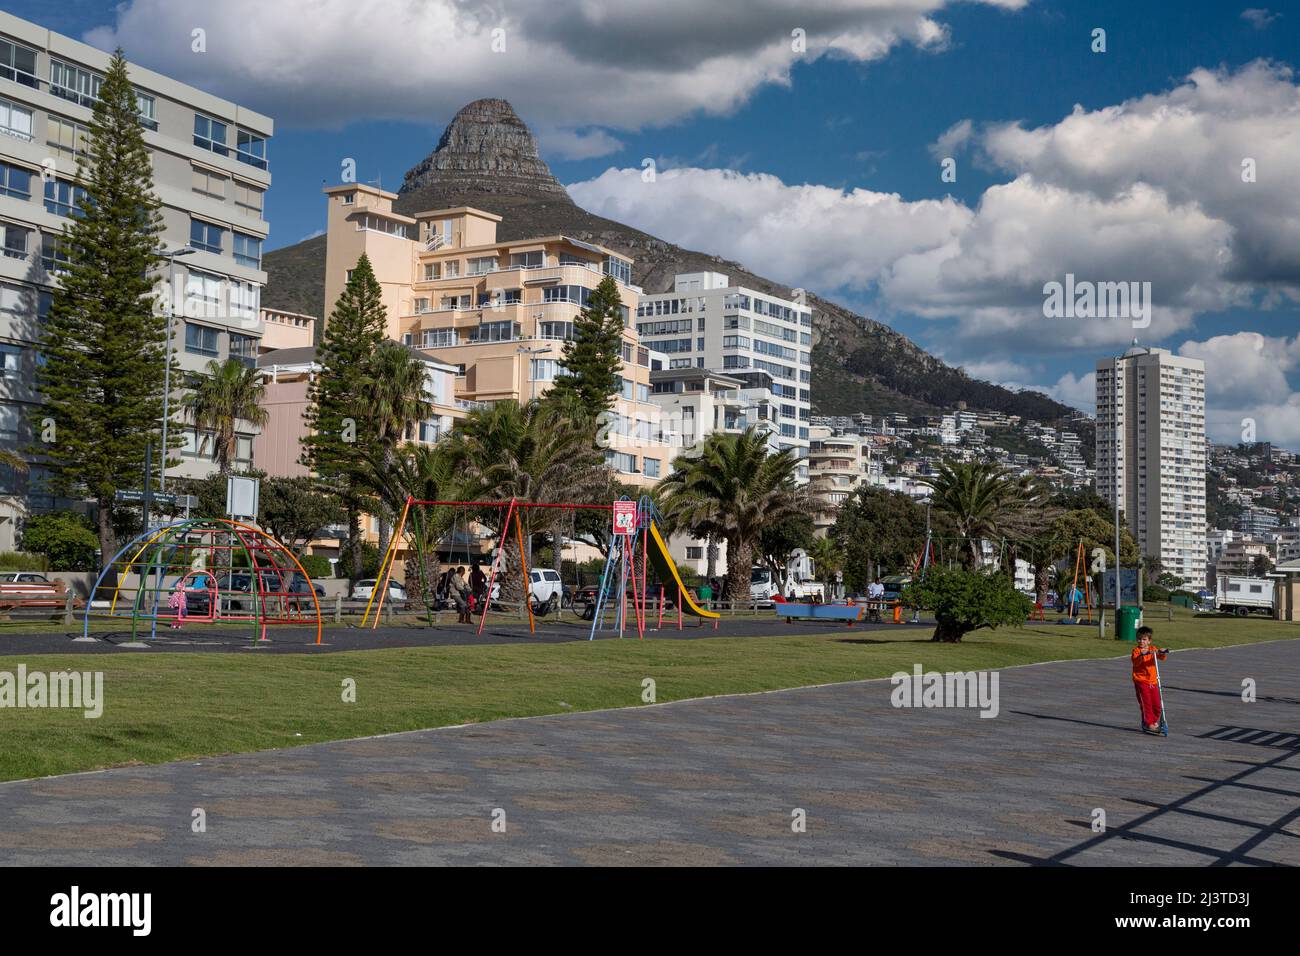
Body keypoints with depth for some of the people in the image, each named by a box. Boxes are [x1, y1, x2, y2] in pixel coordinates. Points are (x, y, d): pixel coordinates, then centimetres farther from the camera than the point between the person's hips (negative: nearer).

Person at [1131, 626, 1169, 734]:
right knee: (1146, 703, -7)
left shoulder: (1153, 649, 8)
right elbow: (1136, 662, -22)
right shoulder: (1136, 650, -4)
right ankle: (1148, 724, -2)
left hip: (1153, 681, 4)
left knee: (1157, 704, 8)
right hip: (1141, 681, -4)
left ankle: (1155, 722, 25)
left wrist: (1162, 653, -30)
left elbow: (1162, 658, -8)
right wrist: (1142, 655, -40)